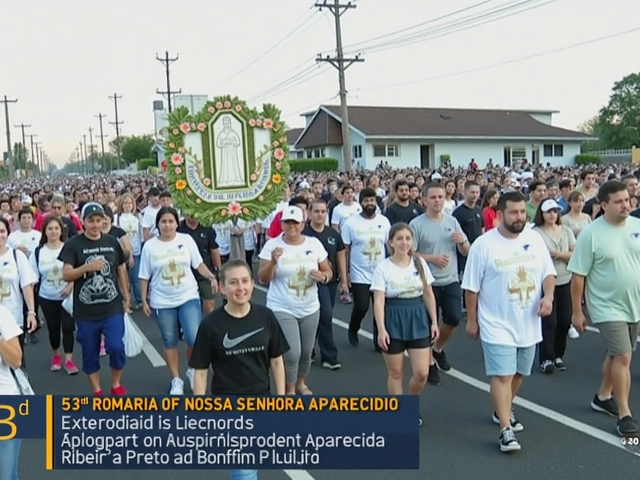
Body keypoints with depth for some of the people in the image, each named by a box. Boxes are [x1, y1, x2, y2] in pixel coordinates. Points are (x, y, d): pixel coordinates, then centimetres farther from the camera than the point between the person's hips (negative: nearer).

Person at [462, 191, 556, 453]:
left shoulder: (535, 238, 1)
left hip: (528, 323, 5)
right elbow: (471, 287, -7)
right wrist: (472, 320, -3)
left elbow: (548, 272, 10)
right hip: (497, 325, -5)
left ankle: (503, 410, 39)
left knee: (518, 373, 17)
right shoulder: (483, 245, -13)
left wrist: (548, 296, -9)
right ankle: (506, 430, -2)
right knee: (503, 375, -9)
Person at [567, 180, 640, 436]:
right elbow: (578, 276, -11)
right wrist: (577, 311, -9)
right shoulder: (591, 234, -14)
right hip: (608, 307, -5)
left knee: (616, 354, 18)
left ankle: (603, 397, 36)